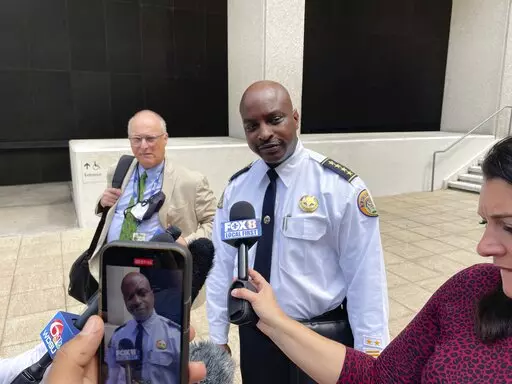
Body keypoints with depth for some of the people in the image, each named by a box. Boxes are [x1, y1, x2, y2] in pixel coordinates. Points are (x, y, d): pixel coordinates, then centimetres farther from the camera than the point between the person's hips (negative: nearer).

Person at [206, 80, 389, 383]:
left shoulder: (341, 187, -17)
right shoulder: (235, 187, -4)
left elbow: (366, 278, -14)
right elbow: (222, 265, 0)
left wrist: (369, 356, -10)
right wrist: (218, 337, 4)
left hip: (321, 339, -3)